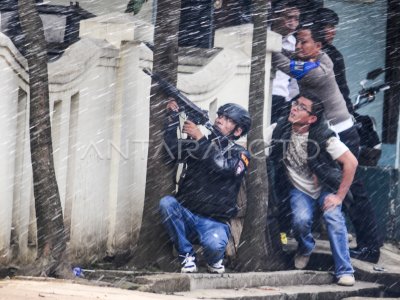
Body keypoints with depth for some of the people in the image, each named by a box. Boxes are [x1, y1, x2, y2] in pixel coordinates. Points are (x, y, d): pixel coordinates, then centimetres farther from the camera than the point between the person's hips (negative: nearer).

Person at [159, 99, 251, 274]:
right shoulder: (196, 145, 15)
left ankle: (214, 260, 6)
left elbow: (222, 166, -17)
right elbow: (174, 150, -4)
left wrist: (199, 139, -18)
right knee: (167, 202, -29)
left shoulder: (239, 154, 5)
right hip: (185, 216, 3)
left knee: (213, 244, -35)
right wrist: (173, 117, -10)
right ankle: (187, 256, -11)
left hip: (215, 222, -3)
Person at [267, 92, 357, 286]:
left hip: (325, 187, -2)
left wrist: (339, 196, -22)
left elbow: (351, 162, -23)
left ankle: (344, 271, -17)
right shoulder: (280, 129, -15)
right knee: (301, 220, -24)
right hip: (299, 189, 2)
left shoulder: (323, 137, -25)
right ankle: (305, 248, 12)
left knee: (333, 217, -26)